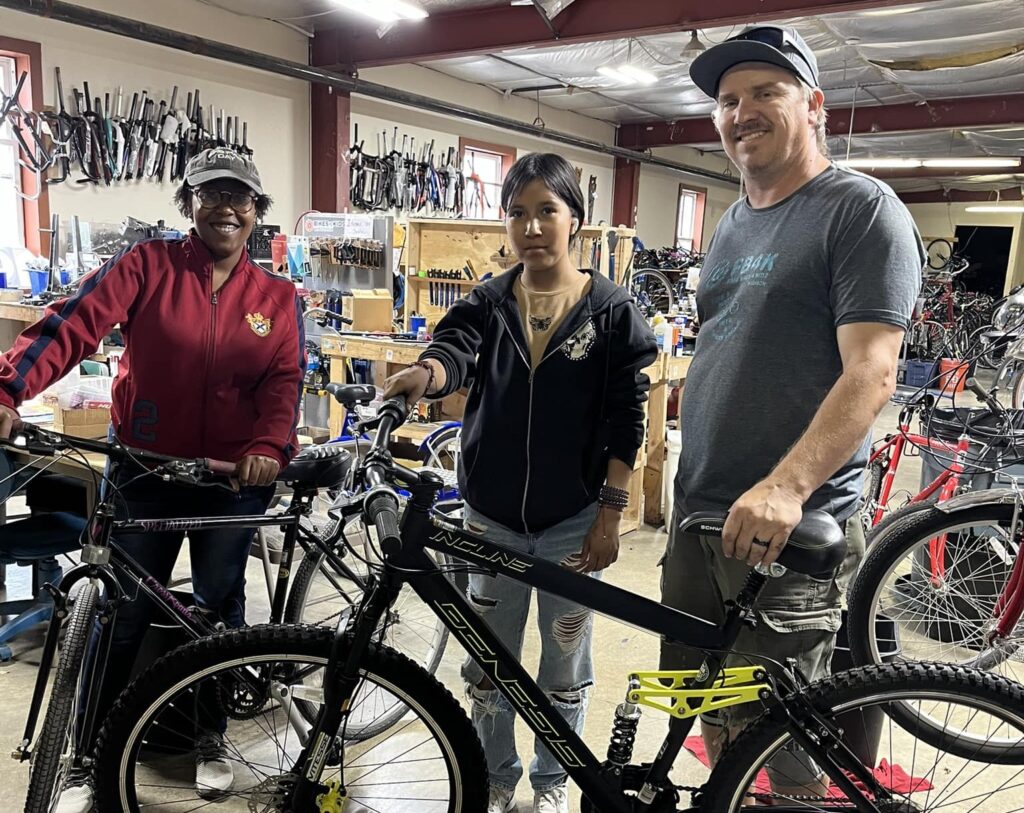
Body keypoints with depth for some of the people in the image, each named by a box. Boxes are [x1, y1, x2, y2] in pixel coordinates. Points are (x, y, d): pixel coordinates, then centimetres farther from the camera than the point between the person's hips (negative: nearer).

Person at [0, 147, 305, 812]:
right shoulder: (148, 265, -3)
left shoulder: (277, 298, 3)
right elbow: (76, 323, -16)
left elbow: (285, 379, -7)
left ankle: (211, 738, 35)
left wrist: (268, 446, -26)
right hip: (146, 471, -1)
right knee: (122, 614, 8)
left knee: (220, 608, 14)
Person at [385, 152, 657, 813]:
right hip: (493, 518, 2)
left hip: (573, 522, -2)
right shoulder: (487, 305, 1)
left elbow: (626, 421, -6)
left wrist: (610, 518, -9)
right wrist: (424, 375, -43)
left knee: (565, 663, 15)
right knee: (488, 663, 15)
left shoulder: (611, 310, -6)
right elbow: (453, 351, -19)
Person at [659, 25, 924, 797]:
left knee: (785, 746, 5)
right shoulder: (732, 224, 15)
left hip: (790, 526, -7)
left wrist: (786, 487, -32)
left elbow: (870, 374, -19)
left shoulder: (861, 210, -8)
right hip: (700, 513, 7)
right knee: (715, 712, 18)